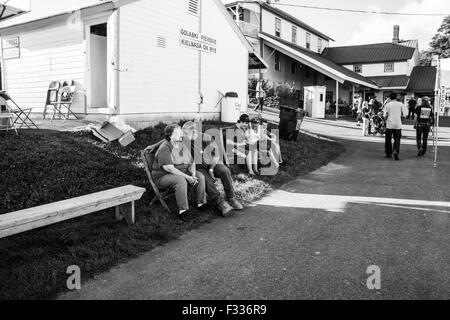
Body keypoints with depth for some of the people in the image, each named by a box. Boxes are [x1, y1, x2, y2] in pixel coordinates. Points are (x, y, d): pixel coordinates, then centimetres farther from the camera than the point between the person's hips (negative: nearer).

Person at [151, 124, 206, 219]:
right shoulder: (164, 149, -17)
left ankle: (201, 203, -7)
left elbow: (192, 164, 6)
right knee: (181, 180, -36)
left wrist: (193, 175, -16)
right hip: (164, 177, -7)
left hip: (182, 174, 7)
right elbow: (169, 168, -26)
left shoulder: (183, 147, 8)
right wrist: (187, 177, -28)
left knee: (200, 176, -11)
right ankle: (182, 210, -32)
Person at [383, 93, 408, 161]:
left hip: (389, 124, 0)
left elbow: (384, 115, -6)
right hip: (398, 124, 1)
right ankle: (396, 151, -16)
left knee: (388, 139, 11)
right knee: (397, 139, 5)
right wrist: (399, 115, 17)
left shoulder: (387, 105, 0)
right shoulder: (400, 104, 3)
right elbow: (404, 114, -1)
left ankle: (389, 153, 17)